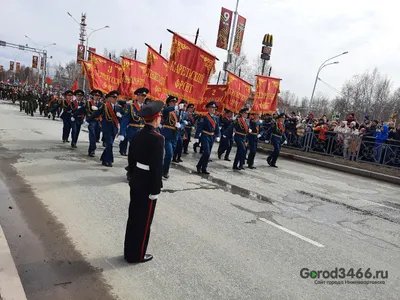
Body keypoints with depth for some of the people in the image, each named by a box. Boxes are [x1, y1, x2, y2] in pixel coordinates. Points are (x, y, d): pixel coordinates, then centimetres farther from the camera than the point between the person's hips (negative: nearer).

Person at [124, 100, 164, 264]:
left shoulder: (137, 135, 4)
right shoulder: (157, 138, -21)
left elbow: (131, 159, 11)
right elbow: (157, 166, -22)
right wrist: (155, 190, -16)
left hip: (136, 181, 8)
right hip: (147, 184, -8)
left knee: (133, 217, 18)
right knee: (144, 220, 7)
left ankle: (129, 251, 32)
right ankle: (137, 255, 22)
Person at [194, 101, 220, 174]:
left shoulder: (215, 118, 11)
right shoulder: (204, 118, -10)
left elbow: (217, 128, 15)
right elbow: (199, 127, -13)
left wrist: (217, 136, 2)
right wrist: (196, 137, -16)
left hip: (212, 137, 7)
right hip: (205, 136, -7)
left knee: (208, 153, 10)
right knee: (207, 152, -15)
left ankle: (204, 169, 20)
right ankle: (199, 166, 3)